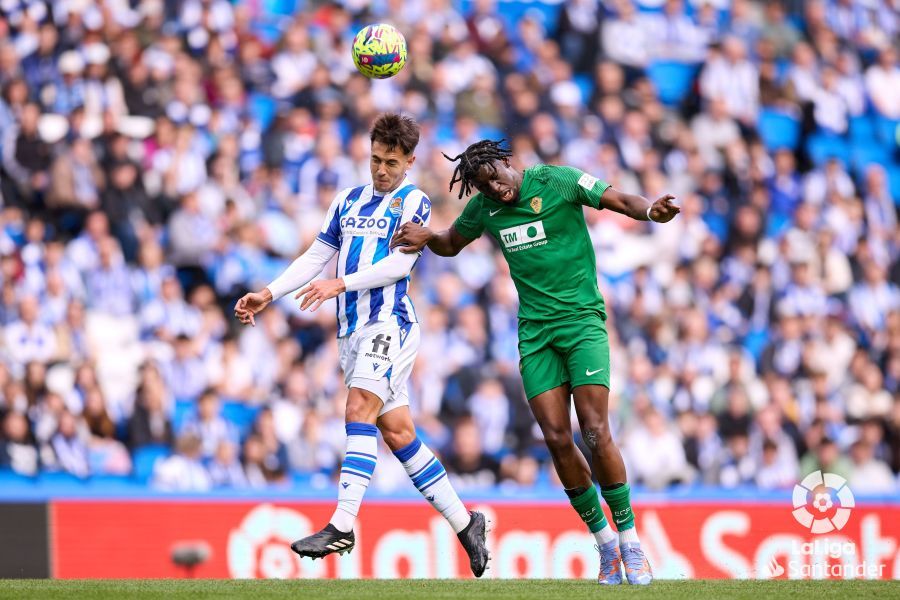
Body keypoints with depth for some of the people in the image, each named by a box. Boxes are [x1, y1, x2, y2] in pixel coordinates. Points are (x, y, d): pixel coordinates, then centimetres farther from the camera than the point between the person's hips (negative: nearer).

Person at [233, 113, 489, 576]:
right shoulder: (348, 201, 18)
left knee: (360, 409, -21)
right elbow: (316, 257, 20)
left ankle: (343, 526, -28)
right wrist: (268, 295, 10)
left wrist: (341, 284, -22)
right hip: (353, 329, 7)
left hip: (389, 323, -7)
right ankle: (463, 522, 13)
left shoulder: (413, 202, -2)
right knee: (397, 431, 6)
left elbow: (399, 263, -13)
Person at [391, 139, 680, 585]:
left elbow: (619, 201, -10)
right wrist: (427, 237, 0)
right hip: (535, 332, 4)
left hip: (582, 320, -4)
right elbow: (452, 244, 23)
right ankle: (604, 543, 7)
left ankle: (629, 539, -4)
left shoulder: (557, 181, -7)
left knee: (595, 431, -15)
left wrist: (651, 211, -32)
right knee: (557, 439, -6)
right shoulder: (483, 207, 6)